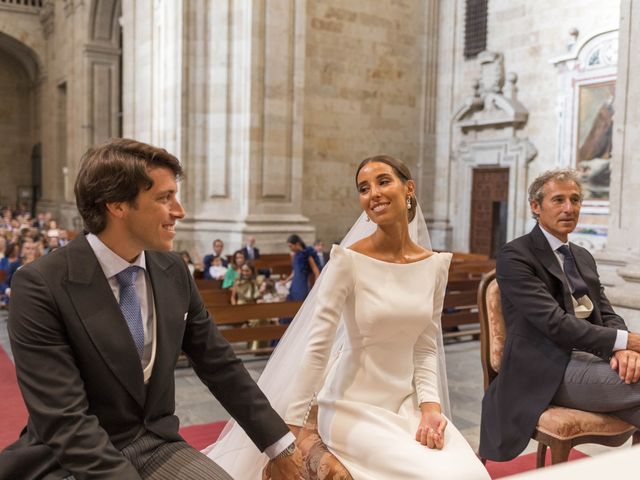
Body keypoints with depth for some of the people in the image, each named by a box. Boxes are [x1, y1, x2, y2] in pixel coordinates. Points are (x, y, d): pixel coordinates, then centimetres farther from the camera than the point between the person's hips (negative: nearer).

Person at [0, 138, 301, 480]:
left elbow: (219, 366, 6)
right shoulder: (41, 286, -18)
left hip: (154, 446, 4)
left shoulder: (174, 271, -2)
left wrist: (279, 445, 7)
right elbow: (65, 421, -22)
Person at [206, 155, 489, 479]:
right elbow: (317, 346, -15)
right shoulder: (349, 260, -15)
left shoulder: (435, 265, 1)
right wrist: (292, 427, -14)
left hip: (407, 403, 5)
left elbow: (426, 348, 6)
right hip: (355, 407, -5)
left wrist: (430, 406, -9)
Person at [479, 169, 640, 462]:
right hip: (549, 373, -7)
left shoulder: (584, 257, 19)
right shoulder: (515, 256, -7)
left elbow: (606, 313, 11)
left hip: (590, 360, 7)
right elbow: (554, 322, -17)